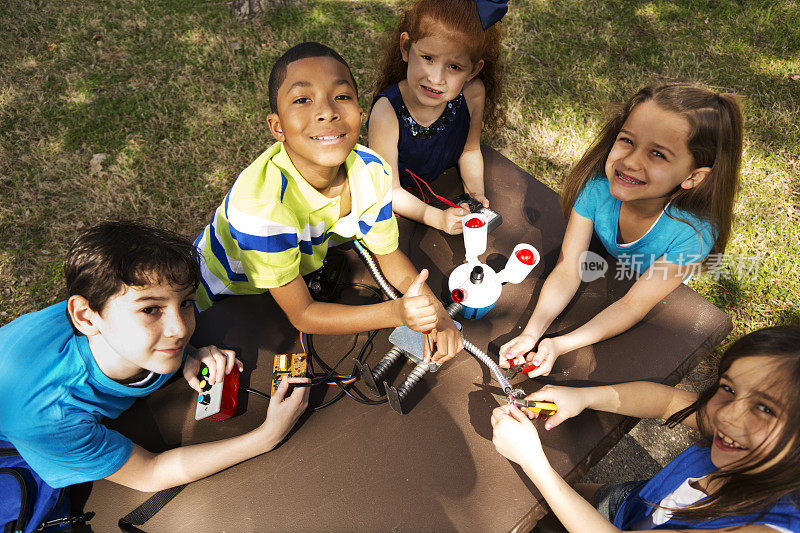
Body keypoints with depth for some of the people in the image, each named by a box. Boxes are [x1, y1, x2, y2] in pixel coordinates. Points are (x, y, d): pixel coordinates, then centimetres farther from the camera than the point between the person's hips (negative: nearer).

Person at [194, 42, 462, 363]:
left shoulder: (372, 173, -22)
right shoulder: (261, 204, -40)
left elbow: (388, 255, -6)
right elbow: (300, 315, -29)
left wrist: (434, 310, -24)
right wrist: (395, 313, -41)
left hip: (304, 269, 5)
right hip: (227, 299, -4)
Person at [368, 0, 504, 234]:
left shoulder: (473, 93, -20)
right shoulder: (387, 114, -32)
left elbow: (469, 150, 2)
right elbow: (389, 191, -23)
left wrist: (476, 193, -12)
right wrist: (438, 218, -32)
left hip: (449, 191, 6)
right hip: (403, 205, -5)